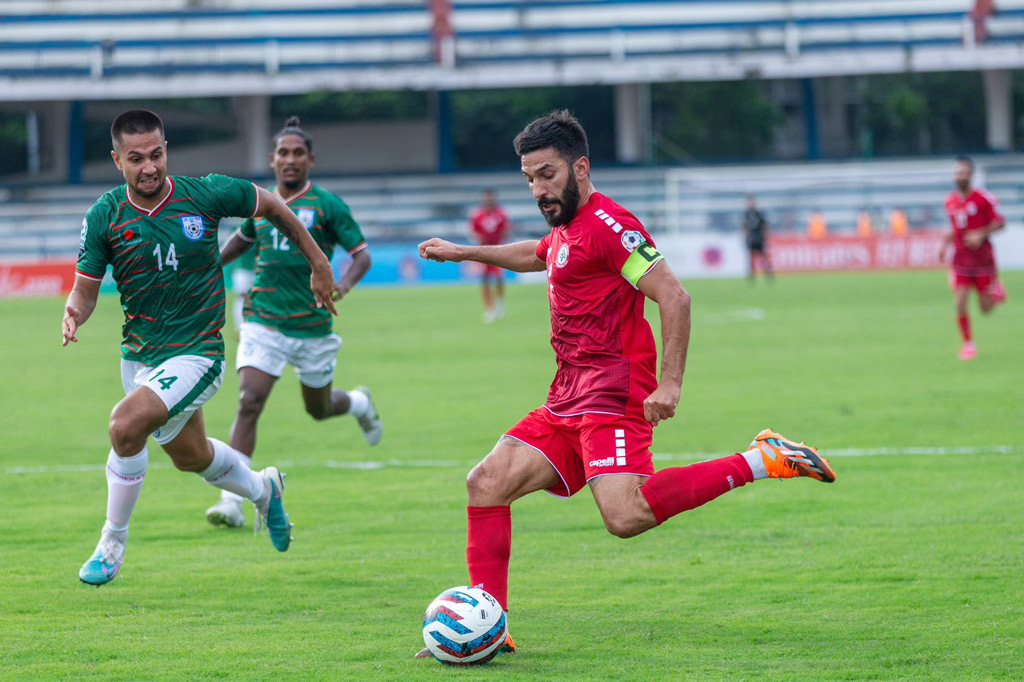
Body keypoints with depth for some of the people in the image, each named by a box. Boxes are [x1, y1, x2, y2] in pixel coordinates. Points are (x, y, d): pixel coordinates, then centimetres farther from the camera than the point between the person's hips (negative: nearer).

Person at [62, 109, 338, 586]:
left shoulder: (206, 195, -15)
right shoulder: (105, 216, -9)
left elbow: (271, 207, 3)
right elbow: (86, 287, -2)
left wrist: (319, 265, 10)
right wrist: (74, 314, -26)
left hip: (194, 354, -5)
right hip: (138, 353, 5)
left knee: (126, 425, -27)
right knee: (189, 455, 23)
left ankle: (112, 543, -9)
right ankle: (262, 488, 55)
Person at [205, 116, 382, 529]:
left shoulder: (327, 206, -6)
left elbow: (362, 254, -7)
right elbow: (243, 239, 28)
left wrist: (344, 284, -27)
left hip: (312, 326, -1)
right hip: (263, 323, 1)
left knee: (319, 408, 17)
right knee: (249, 403, -17)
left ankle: (358, 403, 55)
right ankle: (232, 501, -19)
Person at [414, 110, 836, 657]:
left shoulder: (608, 223, -10)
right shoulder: (566, 232, 20)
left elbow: (674, 297, -17)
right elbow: (534, 255, 46)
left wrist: (669, 384, -24)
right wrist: (462, 253, 53)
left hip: (612, 394, -9)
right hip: (569, 401, 9)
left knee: (626, 516, -28)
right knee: (487, 482, 1)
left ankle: (763, 461, -16)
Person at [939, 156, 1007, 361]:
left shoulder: (983, 198, -10)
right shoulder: (950, 202, 4)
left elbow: (1000, 222, -5)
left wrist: (981, 234, -20)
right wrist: (946, 243, 3)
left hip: (982, 257, -3)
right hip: (961, 260, 3)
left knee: (986, 308, 3)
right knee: (960, 304, -9)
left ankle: (996, 290, 37)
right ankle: (968, 344, 8)